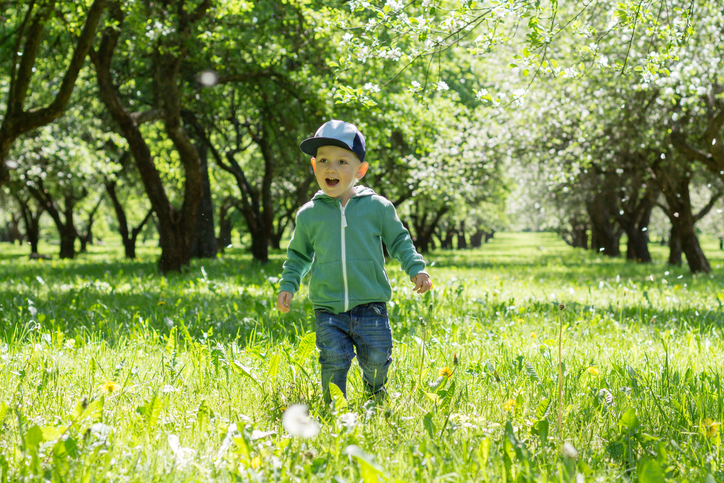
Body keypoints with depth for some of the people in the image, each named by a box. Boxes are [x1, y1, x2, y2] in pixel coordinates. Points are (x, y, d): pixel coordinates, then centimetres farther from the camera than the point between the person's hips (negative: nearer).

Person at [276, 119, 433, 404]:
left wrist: (416, 268, 2)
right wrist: (288, 284, 9)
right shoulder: (308, 214, 5)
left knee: (376, 361, 3)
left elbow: (399, 241, 14)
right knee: (334, 362, -9)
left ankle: (375, 396, 35)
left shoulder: (377, 207, 1)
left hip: (370, 306, 0)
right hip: (327, 309, 0)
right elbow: (299, 255, 19)